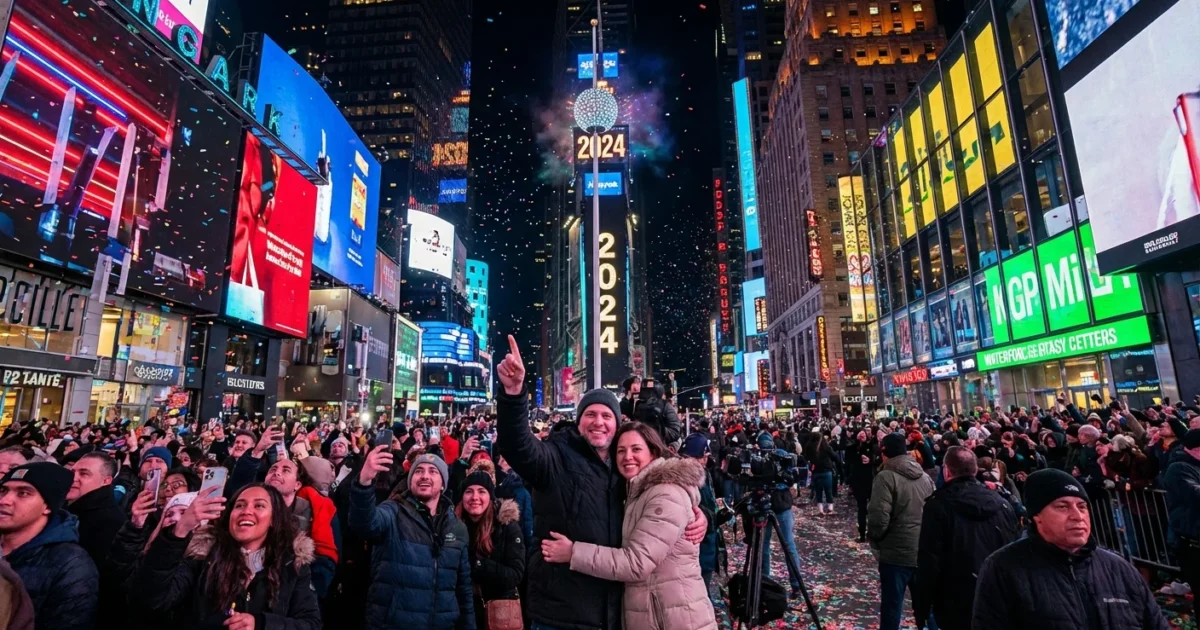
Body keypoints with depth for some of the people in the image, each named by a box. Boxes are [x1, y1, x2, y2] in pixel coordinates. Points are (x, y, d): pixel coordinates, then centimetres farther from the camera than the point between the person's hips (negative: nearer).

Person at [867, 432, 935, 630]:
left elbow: (879, 517, -22)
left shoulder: (886, 476, -16)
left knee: (891, 606, 7)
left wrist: (874, 539, -4)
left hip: (896, 553, -6)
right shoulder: (925, 477, 6)